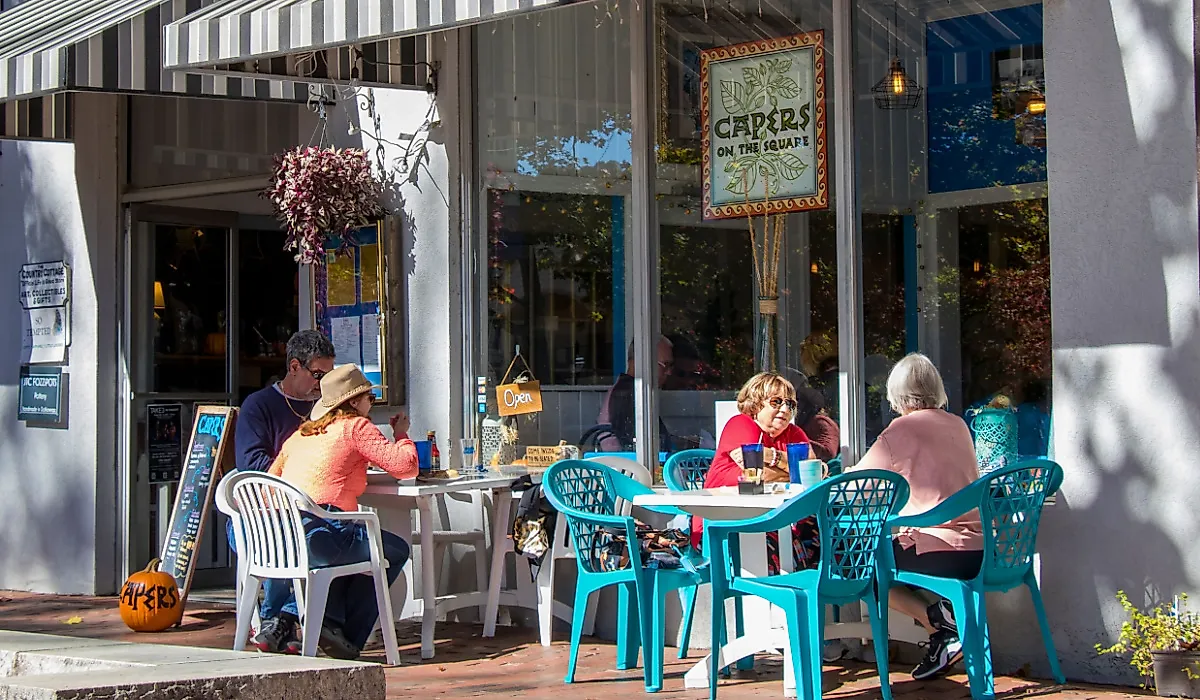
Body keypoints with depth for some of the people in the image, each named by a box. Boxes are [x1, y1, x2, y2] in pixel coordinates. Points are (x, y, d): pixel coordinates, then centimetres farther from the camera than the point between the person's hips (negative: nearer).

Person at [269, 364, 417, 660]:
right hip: (318, 533, -7)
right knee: (396, 550, 13)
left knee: (354, 546, 34)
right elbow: (406, 466, -2)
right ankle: (349, 636, 11)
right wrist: (402, 434, 20)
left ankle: (331, 621, 17)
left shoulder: (301, 433, 22)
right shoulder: (356, 426, 3)